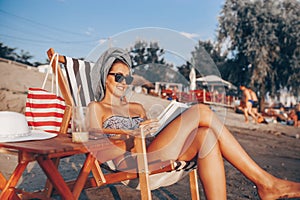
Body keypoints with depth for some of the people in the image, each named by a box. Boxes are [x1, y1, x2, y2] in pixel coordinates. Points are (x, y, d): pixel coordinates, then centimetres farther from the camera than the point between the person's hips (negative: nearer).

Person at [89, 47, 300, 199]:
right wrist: (135, 133, -12)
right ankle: (265, 181, -18)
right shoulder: (96, 108, 13)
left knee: (207, 134, -24)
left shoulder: (138, 107, 28)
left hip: (156, 157, 6)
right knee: (201, 112, -18)